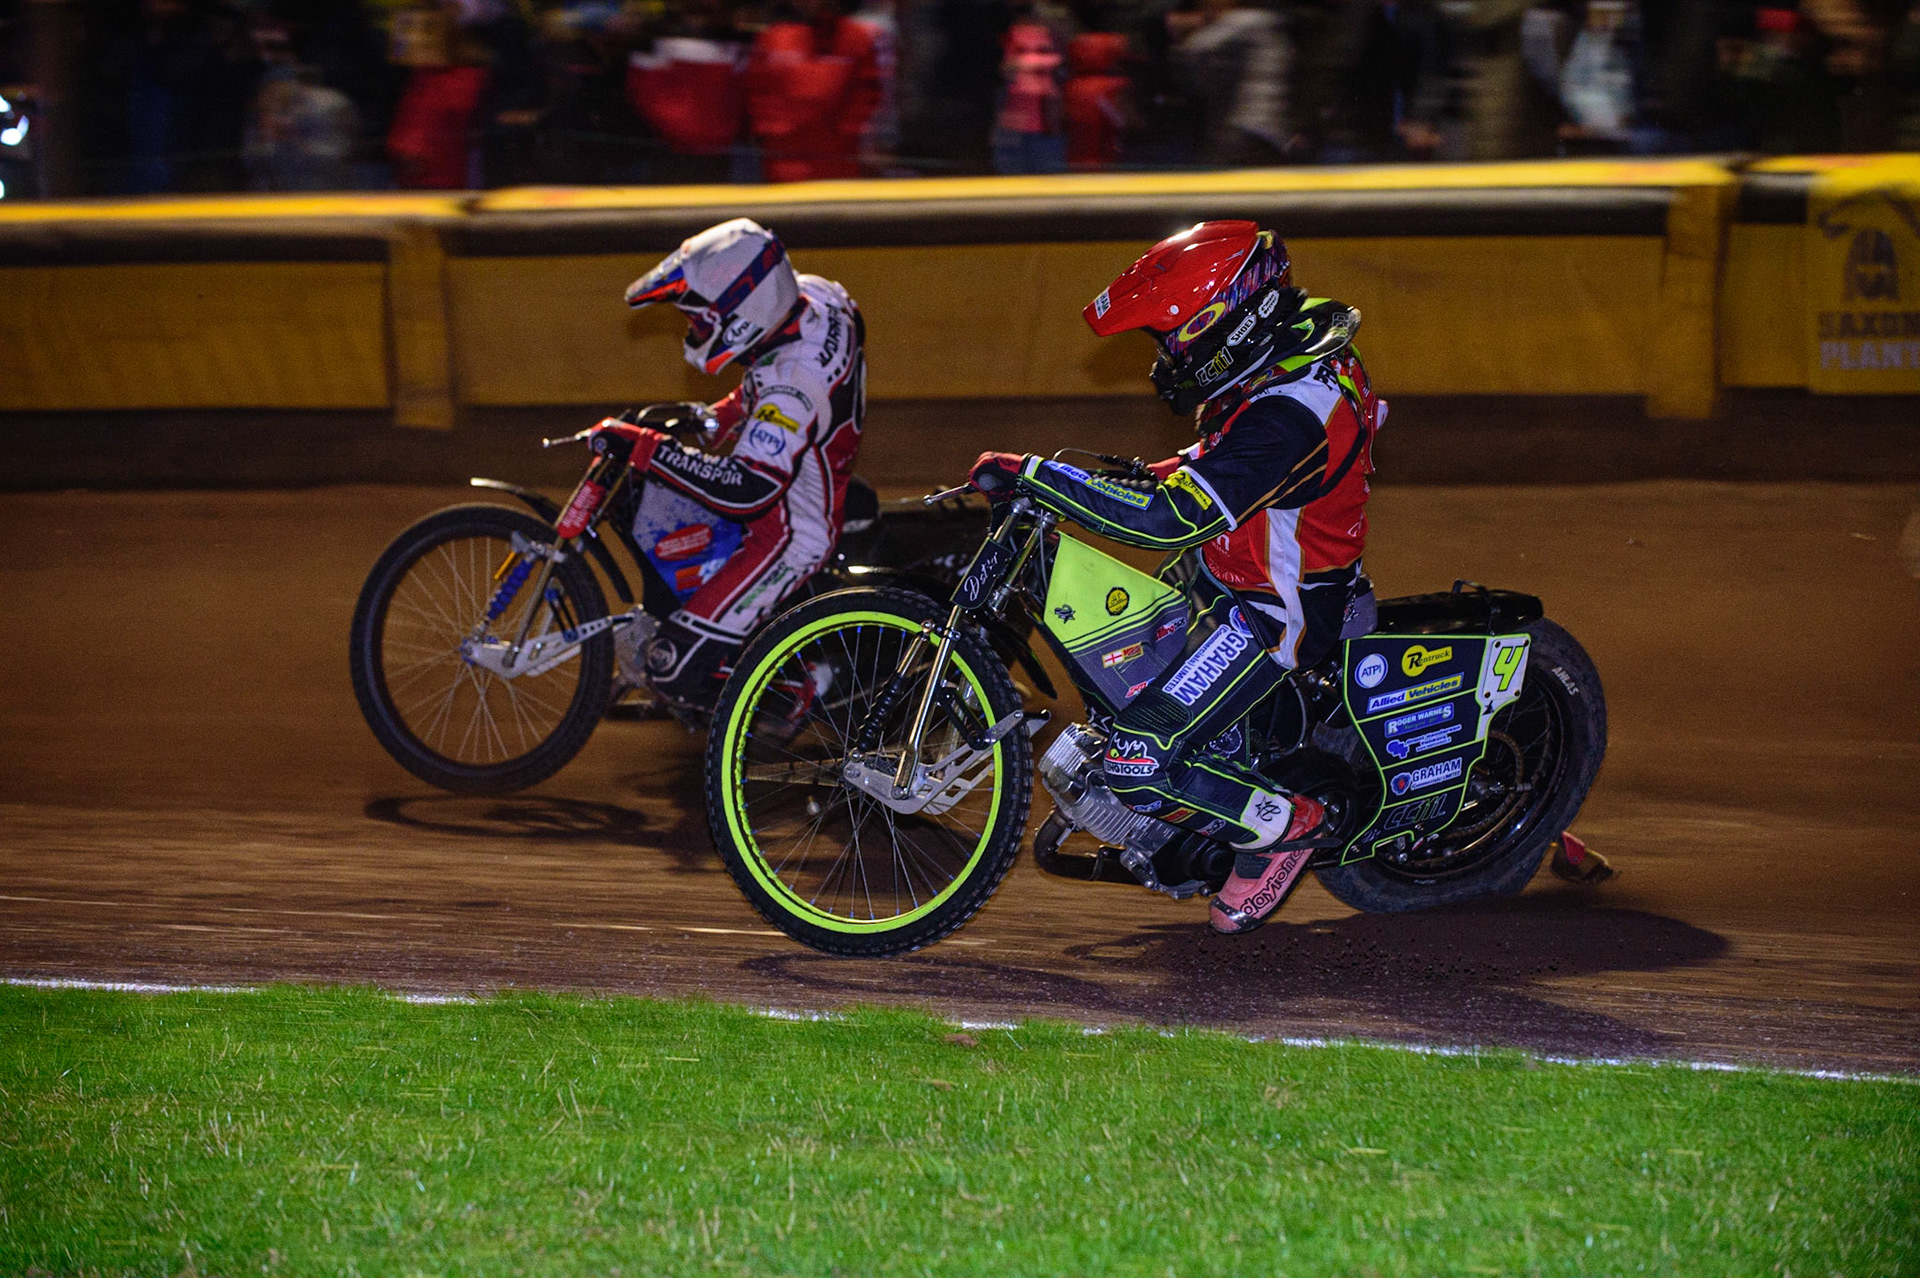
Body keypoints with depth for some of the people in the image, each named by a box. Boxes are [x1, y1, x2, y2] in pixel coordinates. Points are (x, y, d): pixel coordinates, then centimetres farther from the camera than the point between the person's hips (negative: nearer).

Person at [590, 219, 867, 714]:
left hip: (789, 534, -10)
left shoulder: (793, 384, -37)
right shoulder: (812, 296, -10)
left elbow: (748, 488, -44)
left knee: (676, 669, -14)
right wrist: (721, 415, 9)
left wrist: (648, 449, -38)